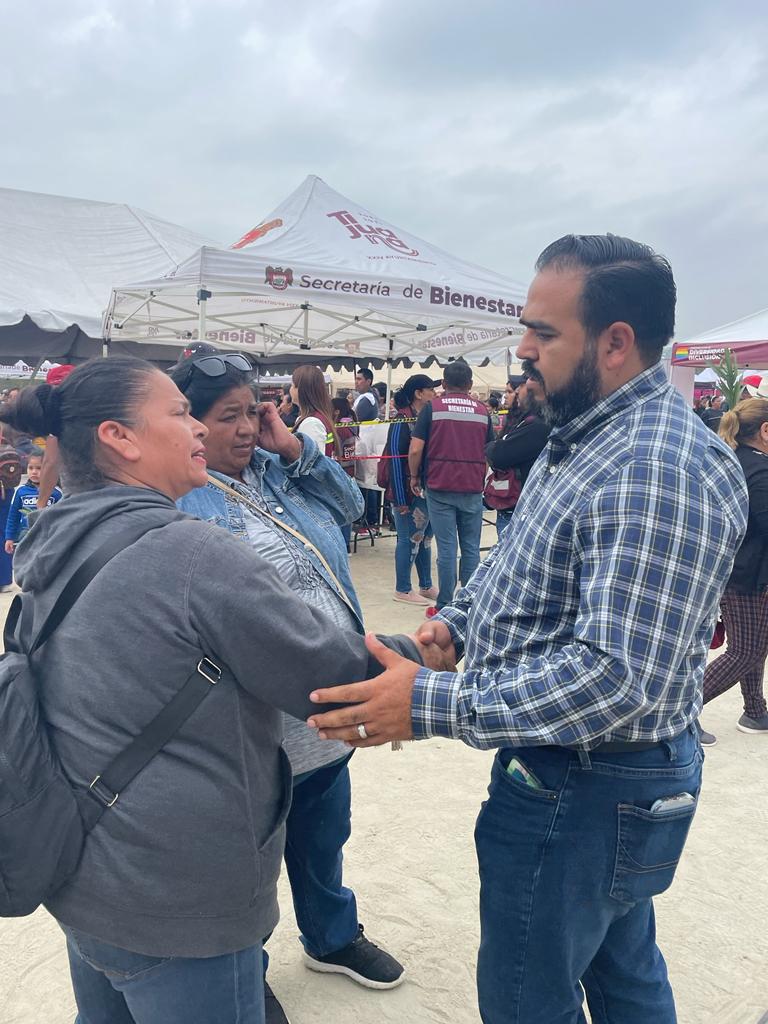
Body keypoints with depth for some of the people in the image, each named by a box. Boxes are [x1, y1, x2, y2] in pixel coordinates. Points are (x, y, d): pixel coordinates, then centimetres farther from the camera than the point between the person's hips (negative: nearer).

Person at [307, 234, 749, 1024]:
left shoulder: (659, 470, -29)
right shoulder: (586, 437, 5)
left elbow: (617, 675, -33)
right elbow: (520, 556, 16)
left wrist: (430, 706, -31)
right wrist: (456, 621, -1)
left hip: (584, 795, -9)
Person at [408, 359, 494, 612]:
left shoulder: (433, 407, -2)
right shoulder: (482, 411, 7)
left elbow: (415, 449, -7)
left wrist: (415, 477, 8)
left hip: (440, 487, -2)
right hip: (473, 488, 2)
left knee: (446, 547, 0)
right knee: (471, 548, 8)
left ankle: (445, 606, 5)